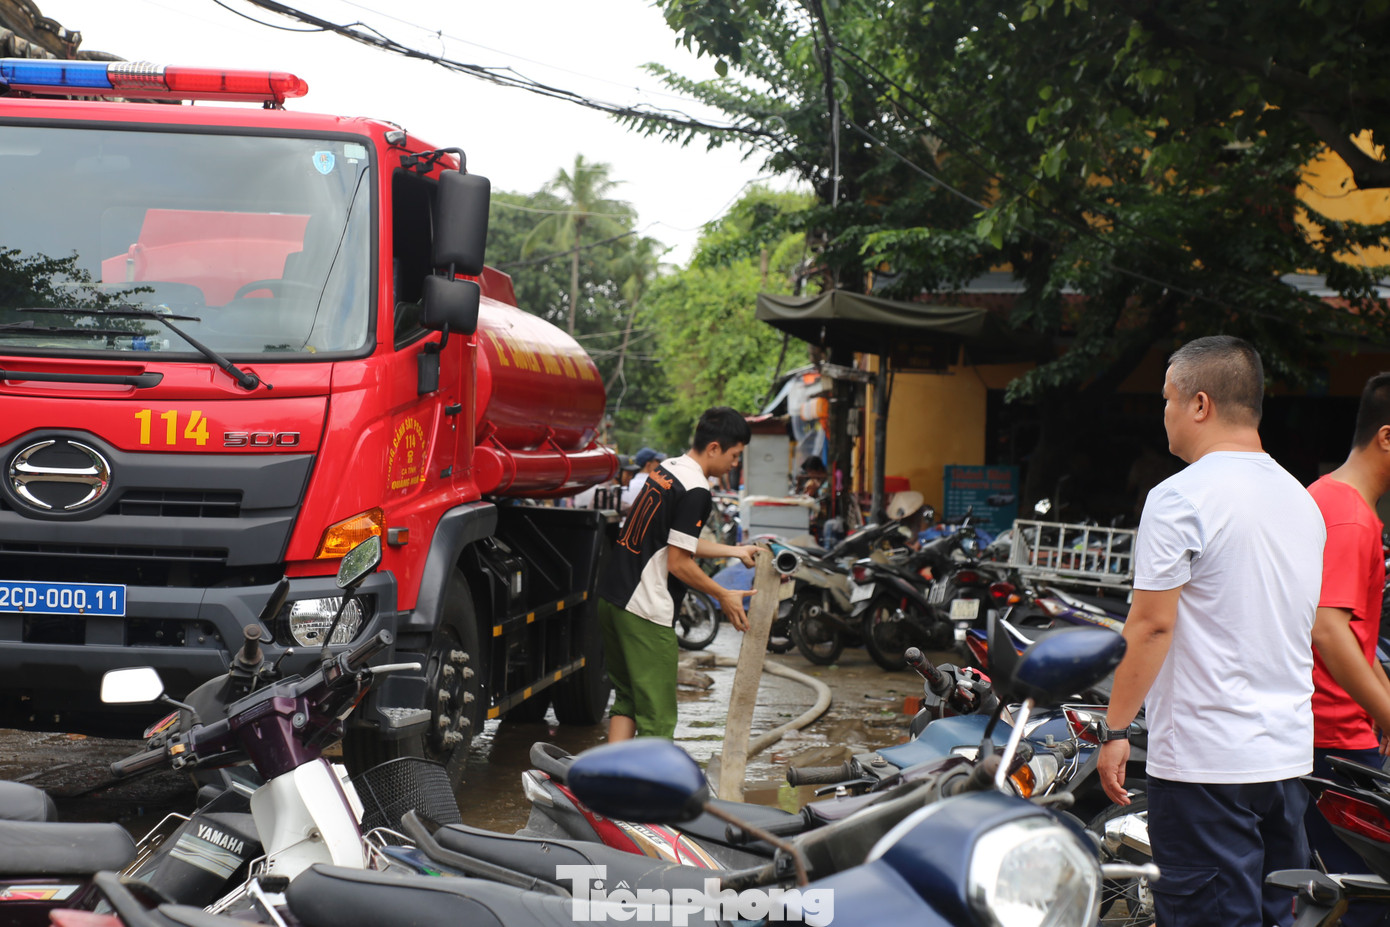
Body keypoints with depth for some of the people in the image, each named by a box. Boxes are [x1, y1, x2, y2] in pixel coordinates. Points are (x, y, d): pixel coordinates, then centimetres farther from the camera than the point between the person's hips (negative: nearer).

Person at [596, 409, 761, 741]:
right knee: (657, 716, -1)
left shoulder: (665, 469, 13)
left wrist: (735, 551, 28)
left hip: (611, 598, 9)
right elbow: (678, 563, -15)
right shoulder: (695, 491, -16)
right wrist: (723, 596, -2)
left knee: (627, 698, 17)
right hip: (645, 613, -9)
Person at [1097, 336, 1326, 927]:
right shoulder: (1302, 499, 12)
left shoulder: (1181, 497, -13)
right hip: (1290, 754, 8)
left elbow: (1151, 624, -16)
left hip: (1207, 761, -8)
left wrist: (1115, 729, -10)